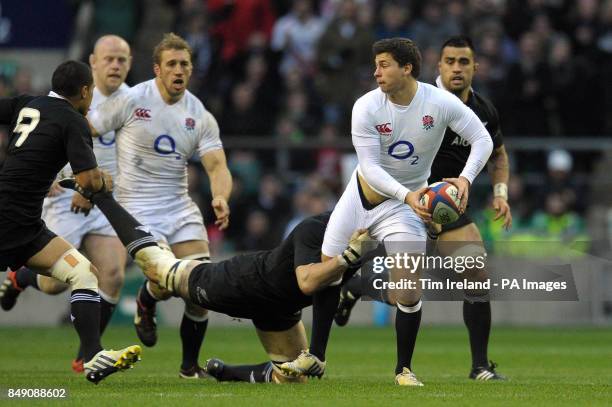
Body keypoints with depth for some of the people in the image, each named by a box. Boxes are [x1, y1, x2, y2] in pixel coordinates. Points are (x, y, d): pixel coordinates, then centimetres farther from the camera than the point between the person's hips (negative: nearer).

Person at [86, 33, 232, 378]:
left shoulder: (200, 116, 2)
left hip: (181, 207, 4)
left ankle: (190, 366, 10)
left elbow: (217, 166, -7)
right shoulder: (131, 101, -8)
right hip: (138, 208, -4)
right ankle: (145, 304, 19)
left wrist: (221, 199, -27)